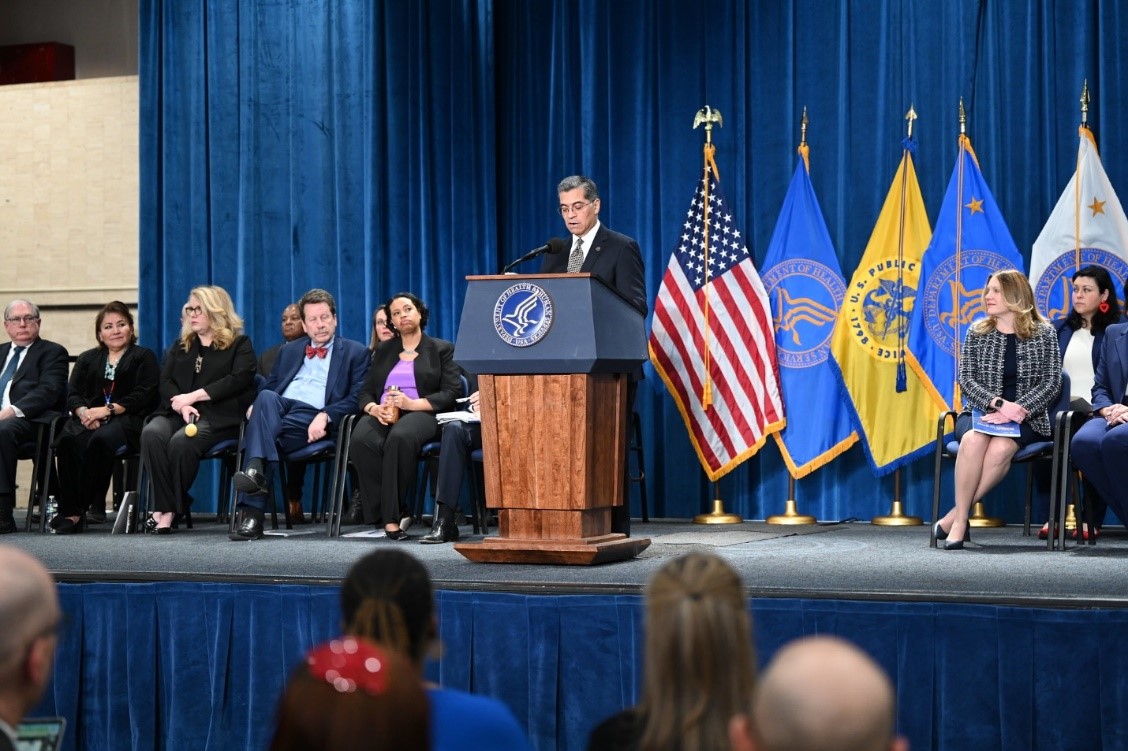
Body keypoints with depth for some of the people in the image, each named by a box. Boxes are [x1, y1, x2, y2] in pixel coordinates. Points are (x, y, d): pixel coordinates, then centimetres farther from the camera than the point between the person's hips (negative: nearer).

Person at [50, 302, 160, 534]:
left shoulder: (144, 356, 15)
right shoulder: (87, 359, 28)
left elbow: (144, 395, -1)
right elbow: (73, 395, 14)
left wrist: (108, 410, -13)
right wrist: (83, 412, -10)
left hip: (127, 420, -3)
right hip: (89, 418, 3)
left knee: (101, 439, -38)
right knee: (67, 440, -33)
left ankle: (81, 508, -33)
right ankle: (70, 510, -34)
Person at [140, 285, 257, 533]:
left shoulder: (240, 345, 10)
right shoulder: (180, 346, 26)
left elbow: (238, 380, -7)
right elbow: (165, 381, 13)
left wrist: (194, 396, -12)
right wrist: (181, 405, -10)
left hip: (218, 417, -5)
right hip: (177, 413, 5)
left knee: (181, 441, -35)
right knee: (151, 434, -30)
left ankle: (171, 510, -22)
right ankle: (164, 507, -31)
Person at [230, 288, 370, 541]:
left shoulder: (355, 353, 16)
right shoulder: (289, 351, 32)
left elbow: (356, 398, 3)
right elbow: (268, 386, 26)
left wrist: (325, 417, -15)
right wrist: (255, 407, 0)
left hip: (313, 419, -3)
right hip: (278, 407, 3)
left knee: (273, 434, -35)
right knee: (266, 397, -35)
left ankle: (252, 512, -45)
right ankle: (256, 471, -52)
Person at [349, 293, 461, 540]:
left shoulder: (442, 349, 15)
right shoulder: (383, 350, 26)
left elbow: (451, 394, 2)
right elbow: (365, 392, 18)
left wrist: (413, 403, -13)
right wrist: (374, 408, -7)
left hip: (421, 414, -3)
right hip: (382, 414, 3)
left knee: (400, 437, -41)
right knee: (362, 440, -35)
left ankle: (391, 515, -36)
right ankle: (385, 517, -34)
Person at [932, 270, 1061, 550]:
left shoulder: (1044, 334, 3)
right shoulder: (977, 333, 7)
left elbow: (1051, 383, -2)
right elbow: (966, 380, 0)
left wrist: (1018, 409, -18)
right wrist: (999, 404, -18)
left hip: (1026, 418, -1)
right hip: (980, 412, 2)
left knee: (1001, 447, -36)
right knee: (973, 439, -35)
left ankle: (954, 516, -25)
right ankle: (960, 520, -26)